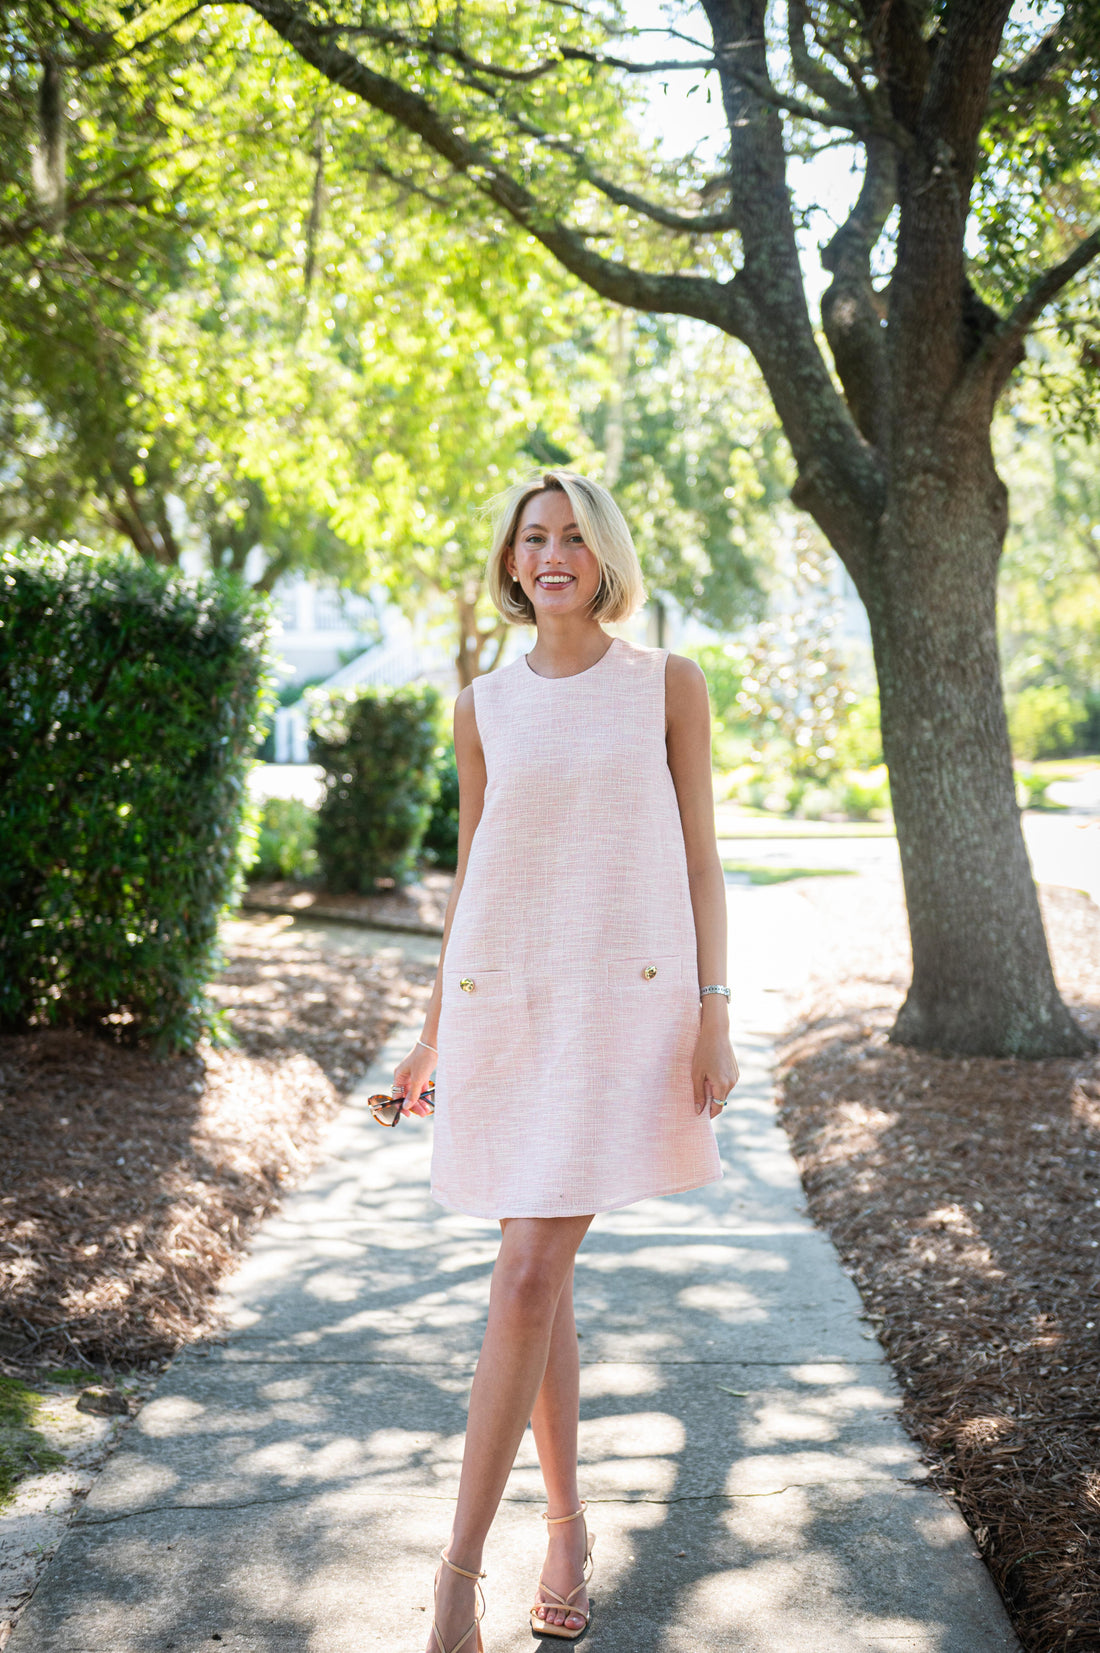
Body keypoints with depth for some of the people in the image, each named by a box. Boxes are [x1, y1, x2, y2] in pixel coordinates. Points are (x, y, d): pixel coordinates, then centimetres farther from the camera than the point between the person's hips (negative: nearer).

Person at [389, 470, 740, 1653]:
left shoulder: (669, 686, 2)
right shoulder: (483, 708, 9)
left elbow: (700, 859, 1)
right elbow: (470, 875, 13)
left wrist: (715, 1019, -7)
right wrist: (433, 1037, 12)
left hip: (625, 1003, -3)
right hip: (503, 1003, 3)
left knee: (530, 1278, -11)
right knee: (541, 1282, 8)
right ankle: (567, 1524, 25)